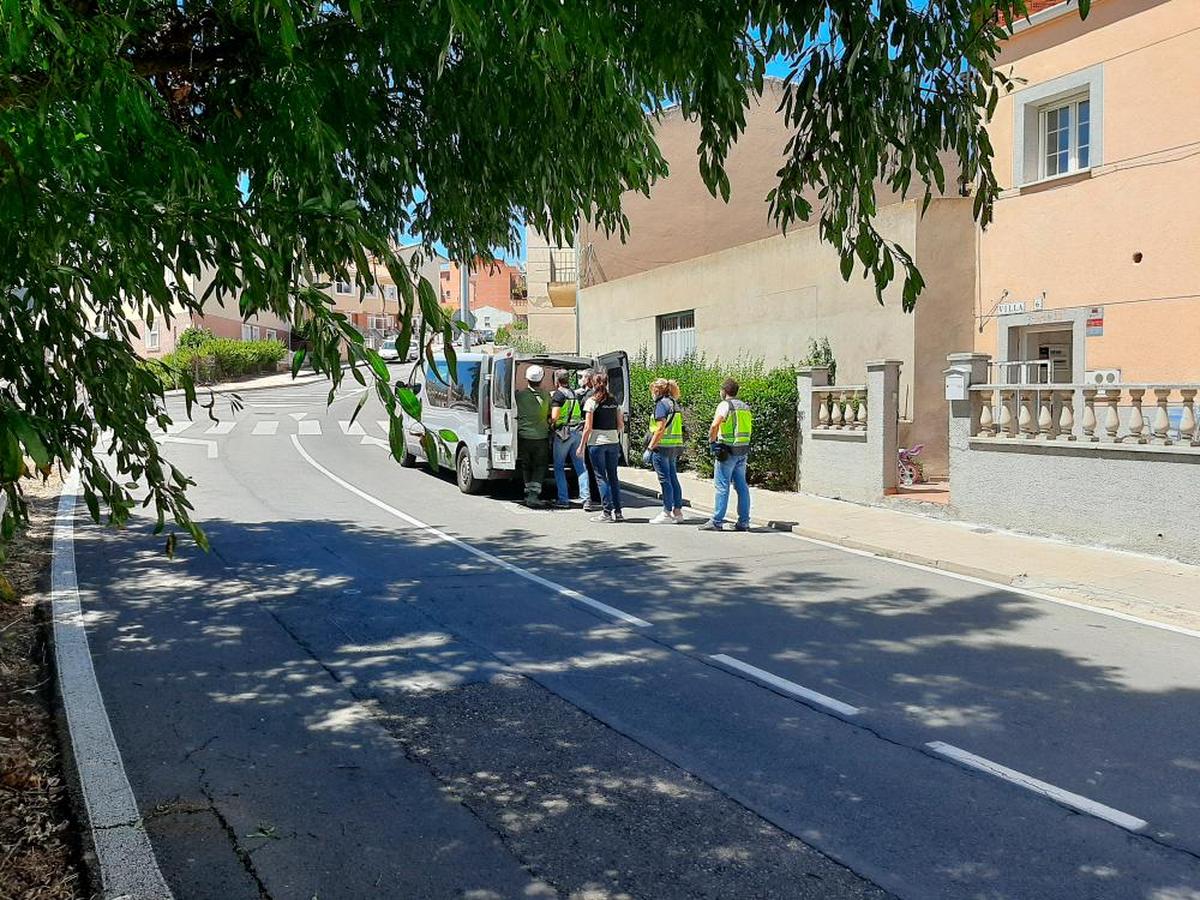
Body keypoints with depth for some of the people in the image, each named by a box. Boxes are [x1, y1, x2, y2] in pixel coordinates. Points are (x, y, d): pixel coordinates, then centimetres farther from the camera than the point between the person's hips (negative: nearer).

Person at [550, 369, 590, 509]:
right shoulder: (574, 394, 14)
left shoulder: (558, 394, -9)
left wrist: (551, 423, 2)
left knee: (559, 467, 4)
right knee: (581, 466, 5)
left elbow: (554, 416, -16)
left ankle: (564, 500, 1)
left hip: (563, 433, -6)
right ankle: (586, 497, -2)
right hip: (577, 431, 6)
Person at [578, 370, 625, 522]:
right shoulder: (614, 401, 9)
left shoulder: (592, 401, -7)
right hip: (613, 442, 5)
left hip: (597, 442, -5)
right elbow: (621, 425, 9)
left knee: (601, 477, 0)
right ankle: (618, 512, 13)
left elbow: (588, 427, -10)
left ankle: (607, 512, -1)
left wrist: (581, 445, -4)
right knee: (613, 476, 11)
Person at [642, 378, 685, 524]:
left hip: (662, 447, -9)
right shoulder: (674, 404, 15)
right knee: (673, 479, 12)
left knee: (665, 480, -4)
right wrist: (678, 450, 18)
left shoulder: (662, 404, -11)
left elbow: (660, 429, -18)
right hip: (675, 447, 9)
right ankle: (677, 511, 16)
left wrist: (649, 448, -17)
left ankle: (667, 513, -1)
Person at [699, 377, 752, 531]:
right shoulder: (745, 407, 14)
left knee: (722, 486, -5)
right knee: (741, 486, 9)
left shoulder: (725, 405, -9)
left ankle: (717, 521, -4)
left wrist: (711, 441, -7)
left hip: (728, 450, -7)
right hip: (743, 451, 7)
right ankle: (744, 522, 11)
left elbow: (715, 425, -21)